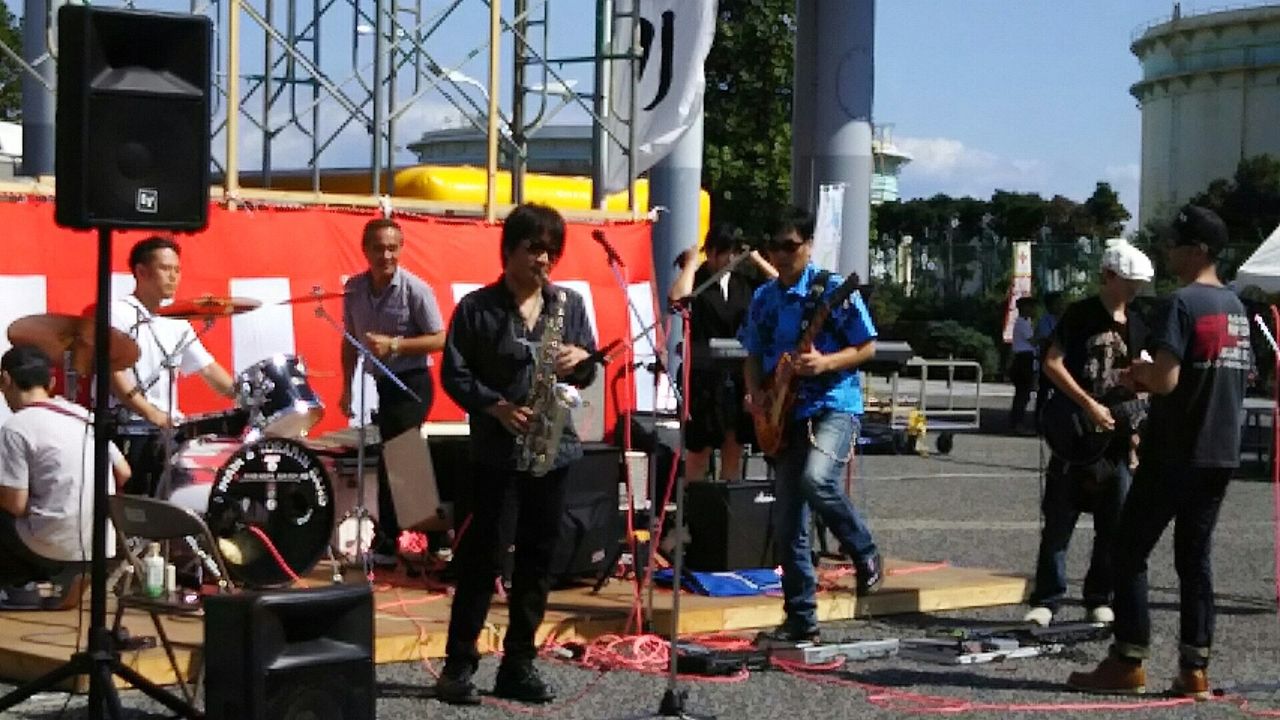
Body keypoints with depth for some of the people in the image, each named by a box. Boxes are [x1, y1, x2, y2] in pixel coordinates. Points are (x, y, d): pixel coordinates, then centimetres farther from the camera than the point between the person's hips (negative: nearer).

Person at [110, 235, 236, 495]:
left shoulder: (176, 324, 17)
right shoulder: (120, 314, -4)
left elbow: (208, 369, 17)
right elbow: (112, 372, -14)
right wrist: (151, 413, -21)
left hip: (166, 434, 7)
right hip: (128, 434, -7)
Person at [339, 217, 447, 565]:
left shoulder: (415, 289, -14)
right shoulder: (354, 289, 3)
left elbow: (439, 340, -12)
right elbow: (350, 343, 13)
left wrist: (394, 345, -21)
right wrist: (347, 388, 10)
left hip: (411, 383, -6)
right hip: (377, 383, 6)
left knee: (392, 458, -9)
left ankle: (386, 543, -1)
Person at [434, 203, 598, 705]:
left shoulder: (569, 304, 8)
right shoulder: (477, 307, -4)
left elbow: (587, 374, 12)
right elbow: (453, 373, -6)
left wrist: (582, 360, -11)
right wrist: (497, 407, -18)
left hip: (553, 445, 4)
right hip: (495, 447, -4)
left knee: (538, 555, 6)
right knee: (480, 553, -2)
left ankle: (519, 663, 14)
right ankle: (459, 663, 4)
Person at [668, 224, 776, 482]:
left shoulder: (744, 282, 12)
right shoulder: (698, 279, -1)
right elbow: (677, 297, -22)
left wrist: (757, 260, 2)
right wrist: (691, 263, -11)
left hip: (739, 375, 4)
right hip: (705, 373, -4)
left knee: (734, 446, 8)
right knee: (699, 448, 0)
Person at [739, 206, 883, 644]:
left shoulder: (833, 291, -5)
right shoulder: (763, 300, 12)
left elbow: (867, 348, -5)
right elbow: (754, 356, 21)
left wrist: (825, 363, -20)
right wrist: (754, 393, 2)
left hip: (834, 406, -6)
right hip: (785, 416, 6)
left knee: (817, 479, -33)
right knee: (787, 526, 3)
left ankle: (865, 555, -7)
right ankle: (801, 619, 12)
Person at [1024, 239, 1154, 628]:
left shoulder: (1137, 326, 12)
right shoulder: (1081, 315, -4)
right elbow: (1052, 364, -9)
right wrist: (1089, 406, -16)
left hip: (1117, 435, 5)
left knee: (1114, 526, 6)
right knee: (1058, 523, -2)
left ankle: (1100, 600, 16)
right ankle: (1046, 600, 3)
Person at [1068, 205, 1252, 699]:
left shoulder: (1181, 303, -15)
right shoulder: (1237, 308, 12)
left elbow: (1165, 380, -24)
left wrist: (1138, 375, -2)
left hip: (1175, 454, -8)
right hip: (1222, 454, 8)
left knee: (1129, 552, 1)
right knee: (1195, 556, 11)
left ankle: (1128, 664, 2)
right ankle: (1194, 669, 8)